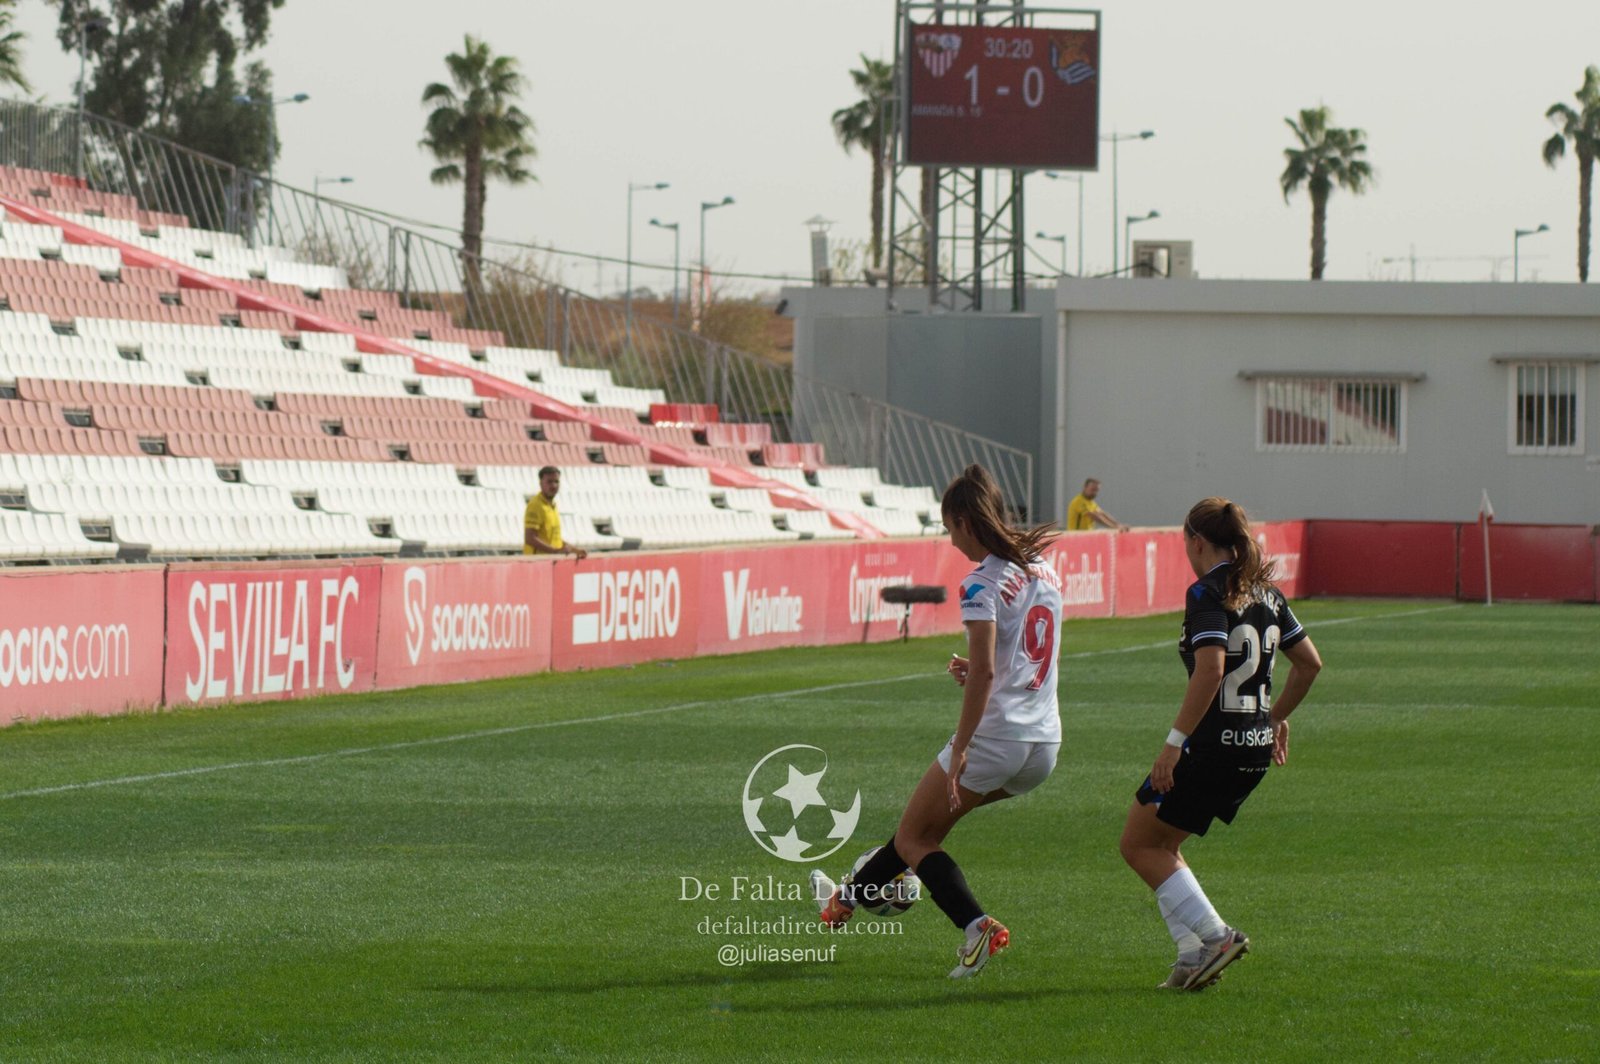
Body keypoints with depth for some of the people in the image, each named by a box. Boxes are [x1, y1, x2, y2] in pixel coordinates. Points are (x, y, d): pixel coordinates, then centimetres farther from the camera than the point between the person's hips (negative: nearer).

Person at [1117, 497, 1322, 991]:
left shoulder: (1208, 594, -13)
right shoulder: (1266, 593, 11)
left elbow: (1210, 669, -25)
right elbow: (1309, 662, 17)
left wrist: (1175, 742, -22)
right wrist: (1277, 718, 27)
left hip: (1214, 743, -8)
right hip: (1257, 747, 8)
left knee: (1139, 844, 6)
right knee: (1161, 847, 18)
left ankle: (1213, 935, -4)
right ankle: (1196, 956, 8)